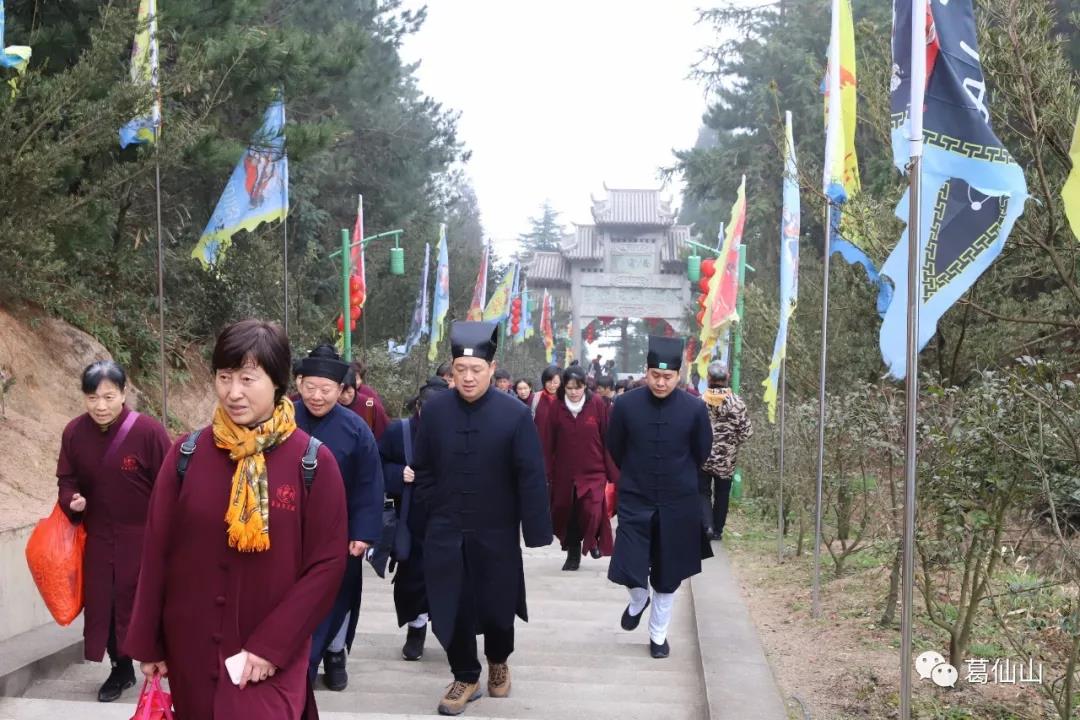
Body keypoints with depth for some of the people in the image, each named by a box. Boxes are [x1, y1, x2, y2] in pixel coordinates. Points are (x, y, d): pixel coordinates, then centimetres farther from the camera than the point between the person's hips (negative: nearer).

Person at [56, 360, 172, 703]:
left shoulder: (148, 431, -18)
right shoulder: (73, 433, -5)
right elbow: (66, 480, 8)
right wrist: (72, 500, -14)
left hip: (143, 538, -4)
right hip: (98, 539, 4)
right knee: (102, 606, 11)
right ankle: (121, 670, 30)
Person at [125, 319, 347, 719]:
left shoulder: (313, 462, -9)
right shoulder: (187, 455, -2)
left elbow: (328, 563, -9)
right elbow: (157, 553, 3)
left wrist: (272, 644, -13)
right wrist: (147, 643, 5)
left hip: (272, 657, -2)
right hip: (191, 649, 3)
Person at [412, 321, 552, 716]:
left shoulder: (515, 414, -13)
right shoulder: (433, 410, -5)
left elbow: (532, 477, -12)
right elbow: (423, 470, 5)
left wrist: (536, 532, -12)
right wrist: (435, 512, 3)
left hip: (496, 533, -1)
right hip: (445, 532, 2)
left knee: (496, 605, 16)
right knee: (450, 608, 7)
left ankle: (498, 663, 43)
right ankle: (465, 677, 27)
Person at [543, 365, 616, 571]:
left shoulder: (597, 404, -7)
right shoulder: (556, 408, -4)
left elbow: (608, 439, -3)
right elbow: (548, 444, 0)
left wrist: (612, 471, -3)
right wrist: (548, 474, 0)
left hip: (594, 471, -2)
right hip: (564, 473, 2)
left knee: (592, 512, -16)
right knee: (566, 515, 9)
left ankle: (593, 541, 15)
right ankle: (573, 553, 28)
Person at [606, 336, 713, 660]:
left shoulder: (695, 409, -11)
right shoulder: (625, 405, -11)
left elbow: (701, 452, 6)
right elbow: (615, 448, 6)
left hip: (678, 504, 0)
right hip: (635, 500, 0)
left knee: (668, 575, 9)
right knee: (629, 571, -7)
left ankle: (658, 634, 30)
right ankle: (638, 601, 29)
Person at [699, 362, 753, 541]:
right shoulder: (737, 402, -10)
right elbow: (746, 432, -7)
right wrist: (732, 441, 11)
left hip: (703, 457, -1)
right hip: (727, 459, 1)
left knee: (703, 492, 11)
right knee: (721, 495, 15)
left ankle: (707, 525, -9)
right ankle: (717, 531, 21)